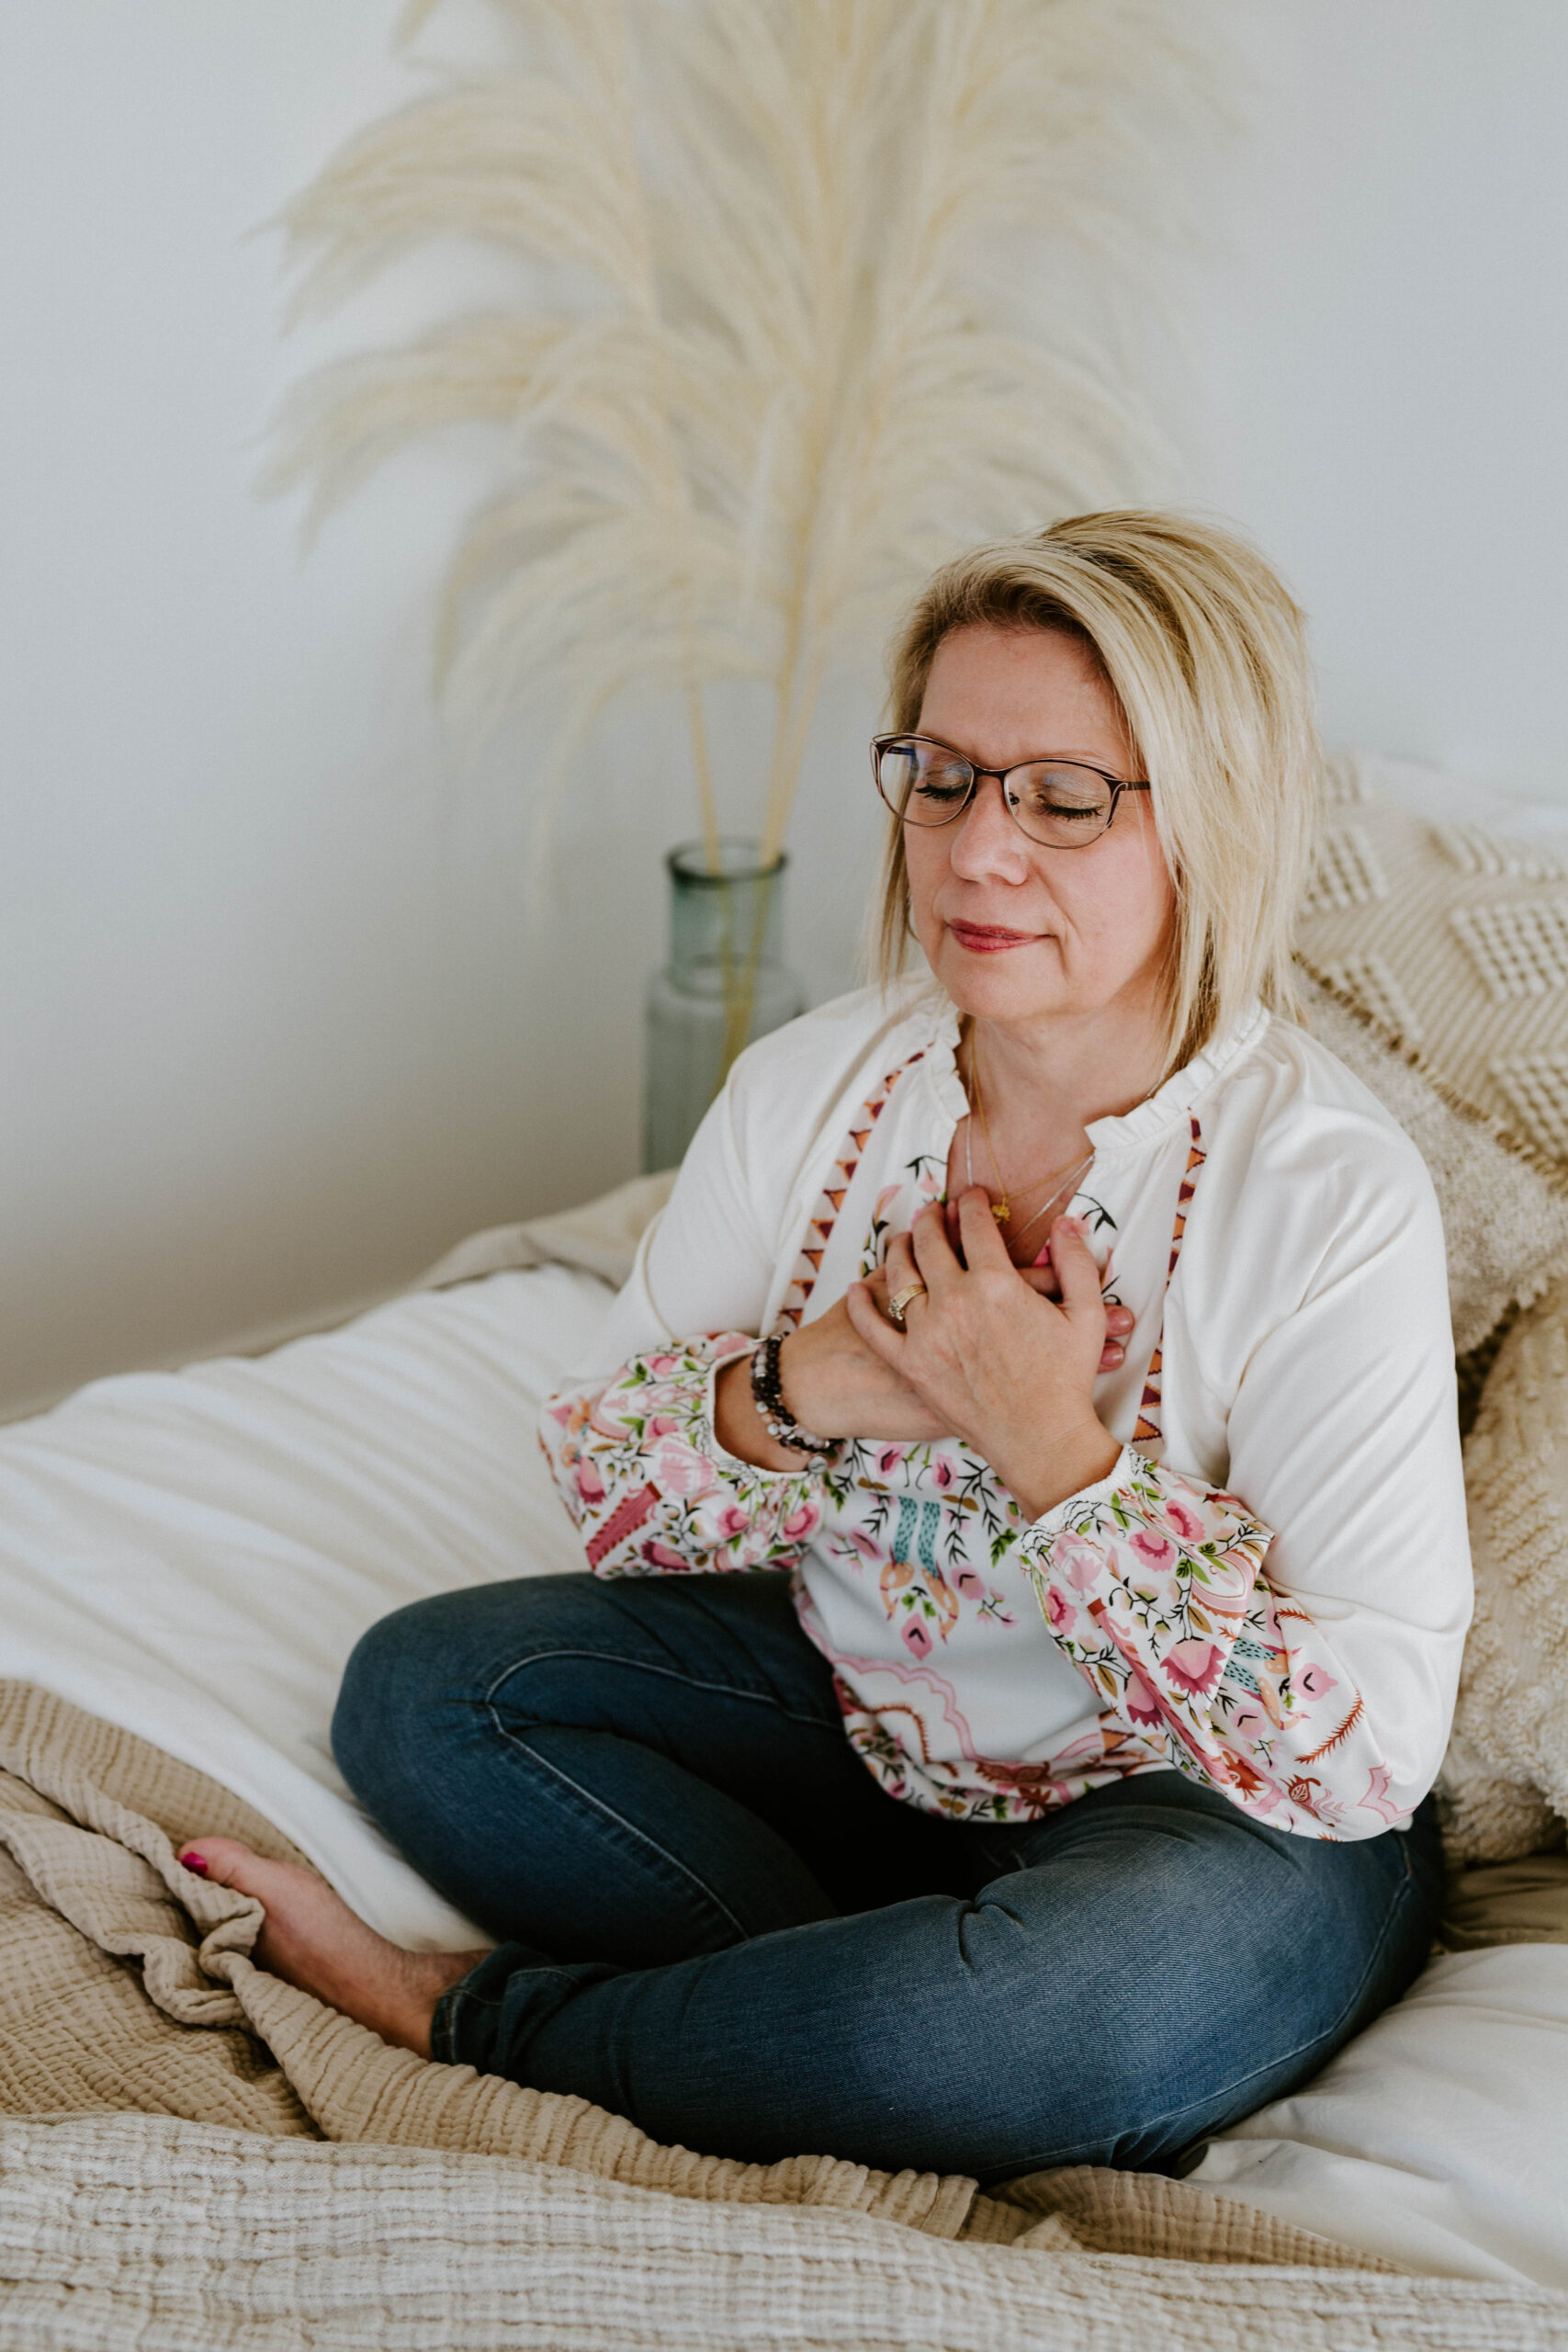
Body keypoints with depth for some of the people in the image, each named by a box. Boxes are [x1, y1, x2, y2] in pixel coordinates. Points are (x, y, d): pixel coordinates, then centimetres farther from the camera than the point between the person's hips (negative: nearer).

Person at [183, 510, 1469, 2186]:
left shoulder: (1332, 1197, -23)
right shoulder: (812, 1085, -7)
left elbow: (1370, 1755, -24)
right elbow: (603, 1493, -1)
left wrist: (1059, 1452, -30)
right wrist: (792, 1387, -21)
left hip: (1191, 1811, -4)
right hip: (860, 1710, 5)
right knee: (418, 1685, -9)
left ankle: (478, 2019, -16)